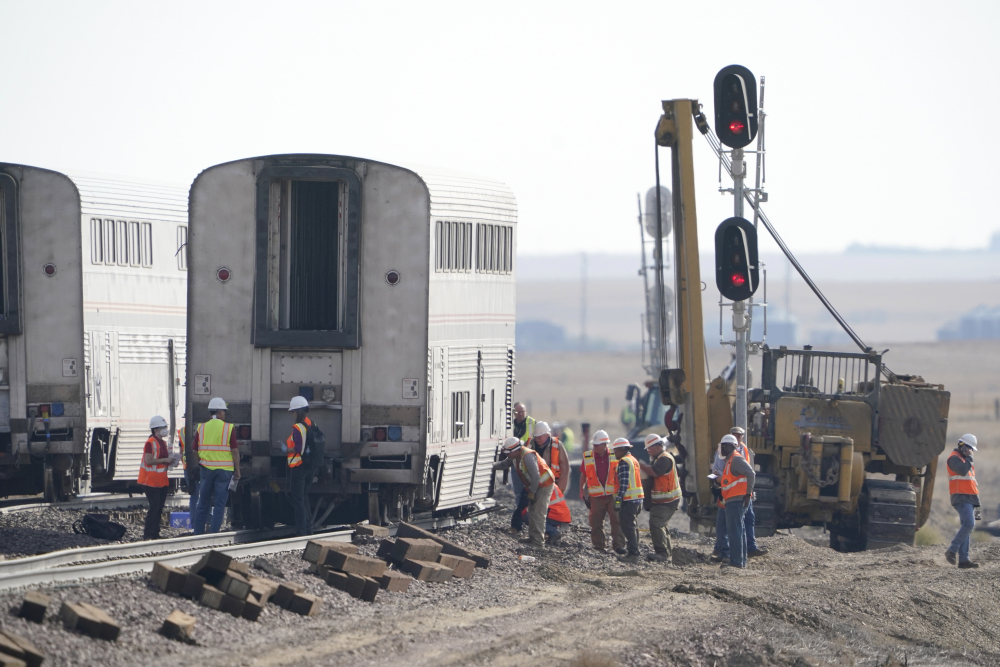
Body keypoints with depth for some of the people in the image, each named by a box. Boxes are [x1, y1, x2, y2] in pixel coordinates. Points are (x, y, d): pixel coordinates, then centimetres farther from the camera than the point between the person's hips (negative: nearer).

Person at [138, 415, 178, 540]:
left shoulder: (163, 442, 15)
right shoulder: (150, 443, -14)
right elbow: (148, 461, -21)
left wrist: (171, 462, 7)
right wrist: (165, 460, -18)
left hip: (162, 481, 9)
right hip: (151, 481, -9)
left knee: (159, 507, 9)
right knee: (154, 507, -11)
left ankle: (155, 534, 14)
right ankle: (148, 535, -7)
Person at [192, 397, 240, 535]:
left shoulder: (201, 428, 4)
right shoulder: (229, 428, -6)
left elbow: (195, 451, 7)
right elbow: (235, 451, -7)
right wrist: (237, 470, 1)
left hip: (206, 469, 3)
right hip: (224, 470, -3)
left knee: (203, 504, 11)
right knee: (219, 504, 1)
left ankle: (198, 534, 11)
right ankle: (214, 533, -3)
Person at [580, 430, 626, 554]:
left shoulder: (614, 457, 1)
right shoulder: (588, 457, 2)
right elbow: (583, 475, 12)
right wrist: (581, 491, 11)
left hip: (612, 494, -1)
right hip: (595, 496, 1)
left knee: (617, 520, -5)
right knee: (596, 522, 3)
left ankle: (619, 545, -1)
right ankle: (599, 545, 11)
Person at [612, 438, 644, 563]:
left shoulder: (624, 462, -12)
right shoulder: (634, 460, 18)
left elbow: (624, 482, -20)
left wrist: (618, 499, -21)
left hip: (628, 499, -10)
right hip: (638, 498, 10)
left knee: (628, 527, -9)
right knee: (633, 526, 15)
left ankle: (633, 554, -13)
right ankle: (635, 552, 18)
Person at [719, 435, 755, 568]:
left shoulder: (736, 459, -11)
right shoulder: (730, 460, 20)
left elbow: (751, 474, -20)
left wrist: (748, 493, -20)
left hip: (736, 500, -11)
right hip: (733, 500, 11)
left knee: (734, 530, -12)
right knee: (739, 530, 14)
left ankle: (736, 561, -14)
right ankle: (742, 560, 19)